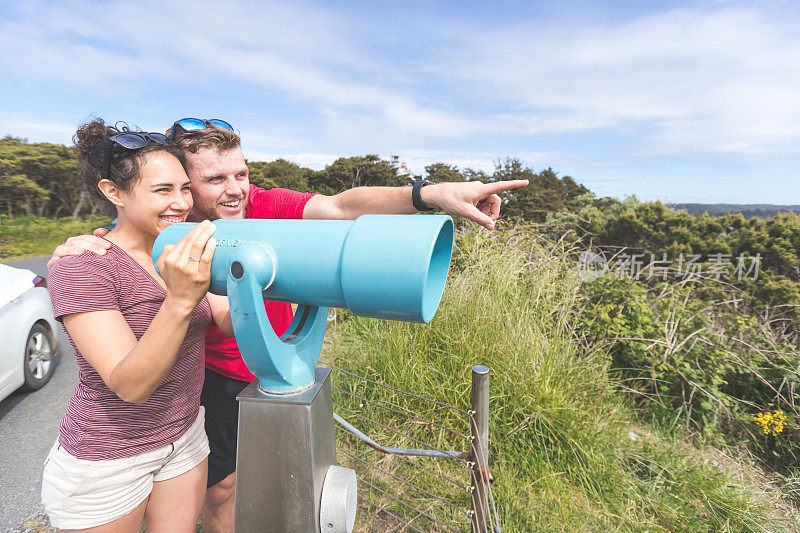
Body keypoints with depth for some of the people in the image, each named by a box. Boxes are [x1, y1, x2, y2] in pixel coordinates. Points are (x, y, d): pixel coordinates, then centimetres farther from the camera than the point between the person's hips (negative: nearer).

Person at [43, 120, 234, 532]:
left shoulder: (184, 256, -2)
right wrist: (180, 300, -44)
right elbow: (131, 385, -29)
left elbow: (229, 322, -7)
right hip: (105, 461, -5)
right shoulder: (80, 268, -22)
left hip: (184, 435, 6)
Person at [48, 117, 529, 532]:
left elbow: (339, 207, -37)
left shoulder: (264, 205, -22)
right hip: (222, 381, 0)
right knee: (222, 488, 16)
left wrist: (431, 193, -51)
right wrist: (80, 251, -34)